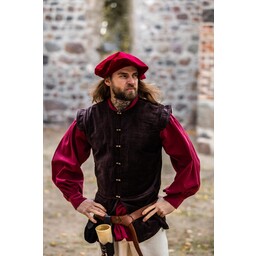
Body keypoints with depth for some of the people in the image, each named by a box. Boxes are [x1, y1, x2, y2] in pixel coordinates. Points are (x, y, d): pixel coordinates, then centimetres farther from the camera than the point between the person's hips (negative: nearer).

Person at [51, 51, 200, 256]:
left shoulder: (159, 117, -8)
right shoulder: (88, 119, -2)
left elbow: (189, 161, -1)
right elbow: (63, 161, 10)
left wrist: (172, 199, -3)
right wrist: (78, 199, 4)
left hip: (147, 220, -2)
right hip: (105, 219, 2)